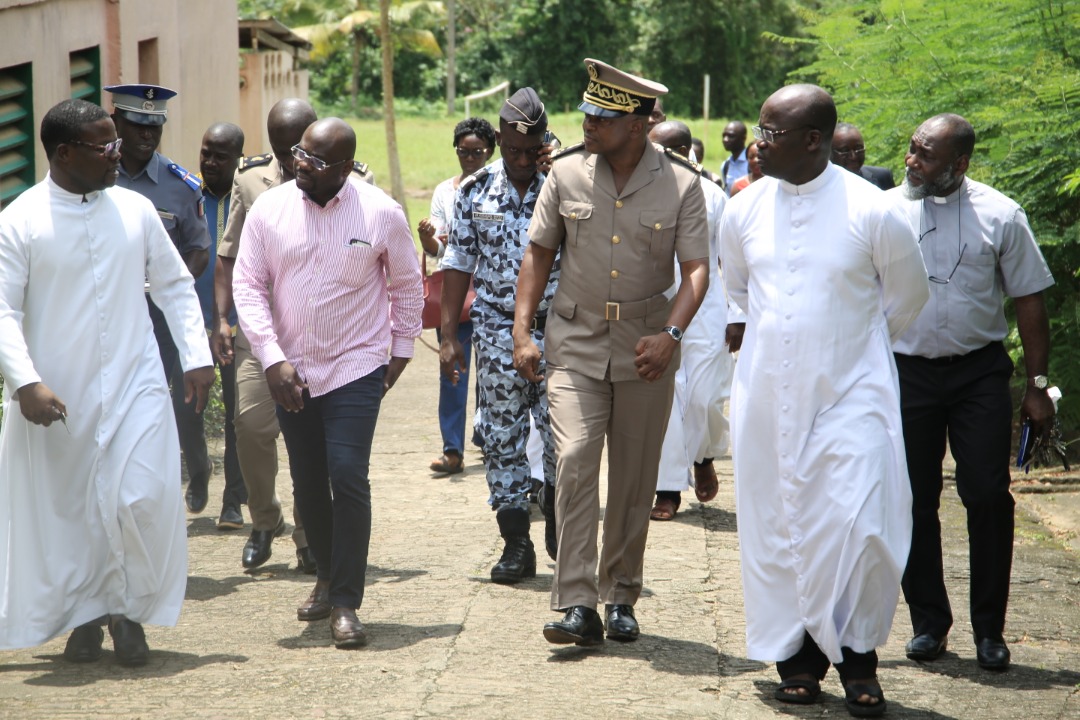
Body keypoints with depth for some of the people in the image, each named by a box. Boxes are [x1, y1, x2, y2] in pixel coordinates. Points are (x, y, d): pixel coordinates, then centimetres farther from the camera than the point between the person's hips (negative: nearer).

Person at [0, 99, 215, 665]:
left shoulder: (135, 210, 6)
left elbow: (174, 286, 15)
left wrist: (196, 357, 6)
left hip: (133, 385, 2)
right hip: (55, 396, -1)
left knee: (143, 501, -12)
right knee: (64, 509, 8)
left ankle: (129, 610, 9)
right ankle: (84, 614, 27)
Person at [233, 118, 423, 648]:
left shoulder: (381, 213, -6)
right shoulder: (269, 209, -3)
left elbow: (407, 285, 8)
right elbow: (248, 285, -2)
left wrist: (402, 349, 8)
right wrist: (272, 359, -10)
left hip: (356, 369, -3)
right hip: (291, 371, 3)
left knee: (348, 477, -14)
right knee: (308, 484, 11)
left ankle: (345, 602, -7)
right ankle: (328, 576, 32)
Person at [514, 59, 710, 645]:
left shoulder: (682, 184, -4)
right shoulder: (566, 173, 0)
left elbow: (696, 269, -5)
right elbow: (539, 253, 8)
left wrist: (670, 334, -21)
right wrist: (522, 332, 0)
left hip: (645, 352, 0)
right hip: (576, 344, 0)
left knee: (635, 479, 8)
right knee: (574, 460, -15)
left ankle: (620, 598, 22)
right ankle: (577, 605, -16)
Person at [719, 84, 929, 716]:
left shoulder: (871, 211, -10)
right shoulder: (745, 211, 2)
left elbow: (909, 294, 7)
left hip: (850, 395, -4)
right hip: (768, 396, 4)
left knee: (860, 528, -12)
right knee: (776, 528, 6)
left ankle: (856, 655, 5)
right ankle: (799, 654, 19)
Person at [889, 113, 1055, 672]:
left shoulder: (1000, 215, -2)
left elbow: (1029, 300, 2)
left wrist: (1037, 385, 0)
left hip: (979, 373, -1)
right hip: (906, 370, 1)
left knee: (989, 498, -4)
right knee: (914, 502, 4)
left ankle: (989, 629, 8)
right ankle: (928, 622, 17)